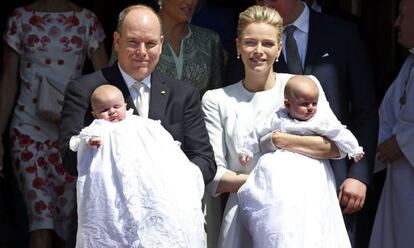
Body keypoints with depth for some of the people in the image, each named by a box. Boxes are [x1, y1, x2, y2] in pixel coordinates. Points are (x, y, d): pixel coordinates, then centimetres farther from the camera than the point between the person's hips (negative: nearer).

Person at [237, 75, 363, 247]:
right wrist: (246, 151, 20)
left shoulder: (322, 120, -3)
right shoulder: (277, 120, 0)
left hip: (312, 169, 0)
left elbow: (340, 134, 0)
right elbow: (258, 133, 12)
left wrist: (355, 150, 2)